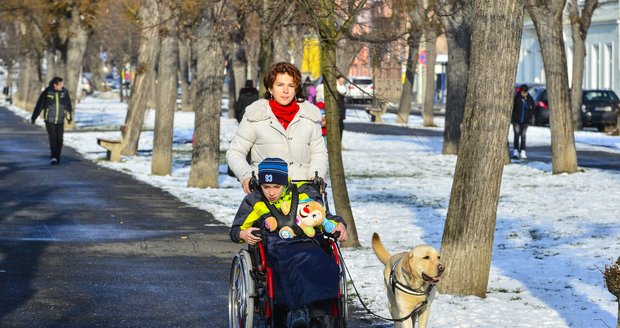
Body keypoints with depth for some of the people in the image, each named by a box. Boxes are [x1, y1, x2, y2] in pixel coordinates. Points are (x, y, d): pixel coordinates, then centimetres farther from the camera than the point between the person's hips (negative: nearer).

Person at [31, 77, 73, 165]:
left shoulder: (64, 92, -3)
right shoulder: (47, 92, -11)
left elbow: (68, 105, 12)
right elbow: (39, 105, -3)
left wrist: (69, 117, 21)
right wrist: (33, 118, 1)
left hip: (60, 121, 3)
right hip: (49, 120, -3)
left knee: (59, 139, 3)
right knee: (52, 138, -14)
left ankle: (57, 157, 18)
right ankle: (54, 157, -16)